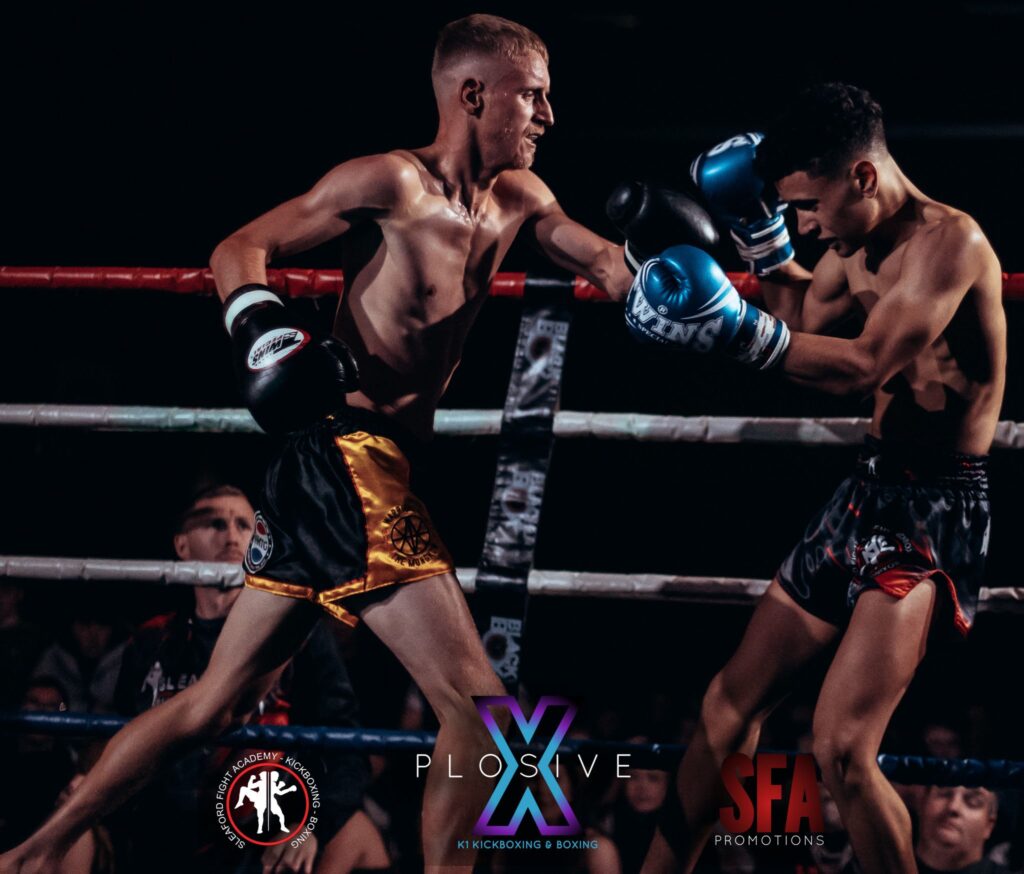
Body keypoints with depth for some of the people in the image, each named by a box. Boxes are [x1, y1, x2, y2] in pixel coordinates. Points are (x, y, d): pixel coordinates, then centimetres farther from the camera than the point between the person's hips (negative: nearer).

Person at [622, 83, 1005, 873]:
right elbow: (804, 329, 23)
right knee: (732, 702, 16)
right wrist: (764, 242, 9)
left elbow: (865, 367, -30)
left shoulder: (949, 242, -20)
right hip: (870, 486, 9)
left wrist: (736, 328, -35)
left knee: (842, 746, -22)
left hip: (936, 510, -9)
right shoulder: (857, 246, 7)